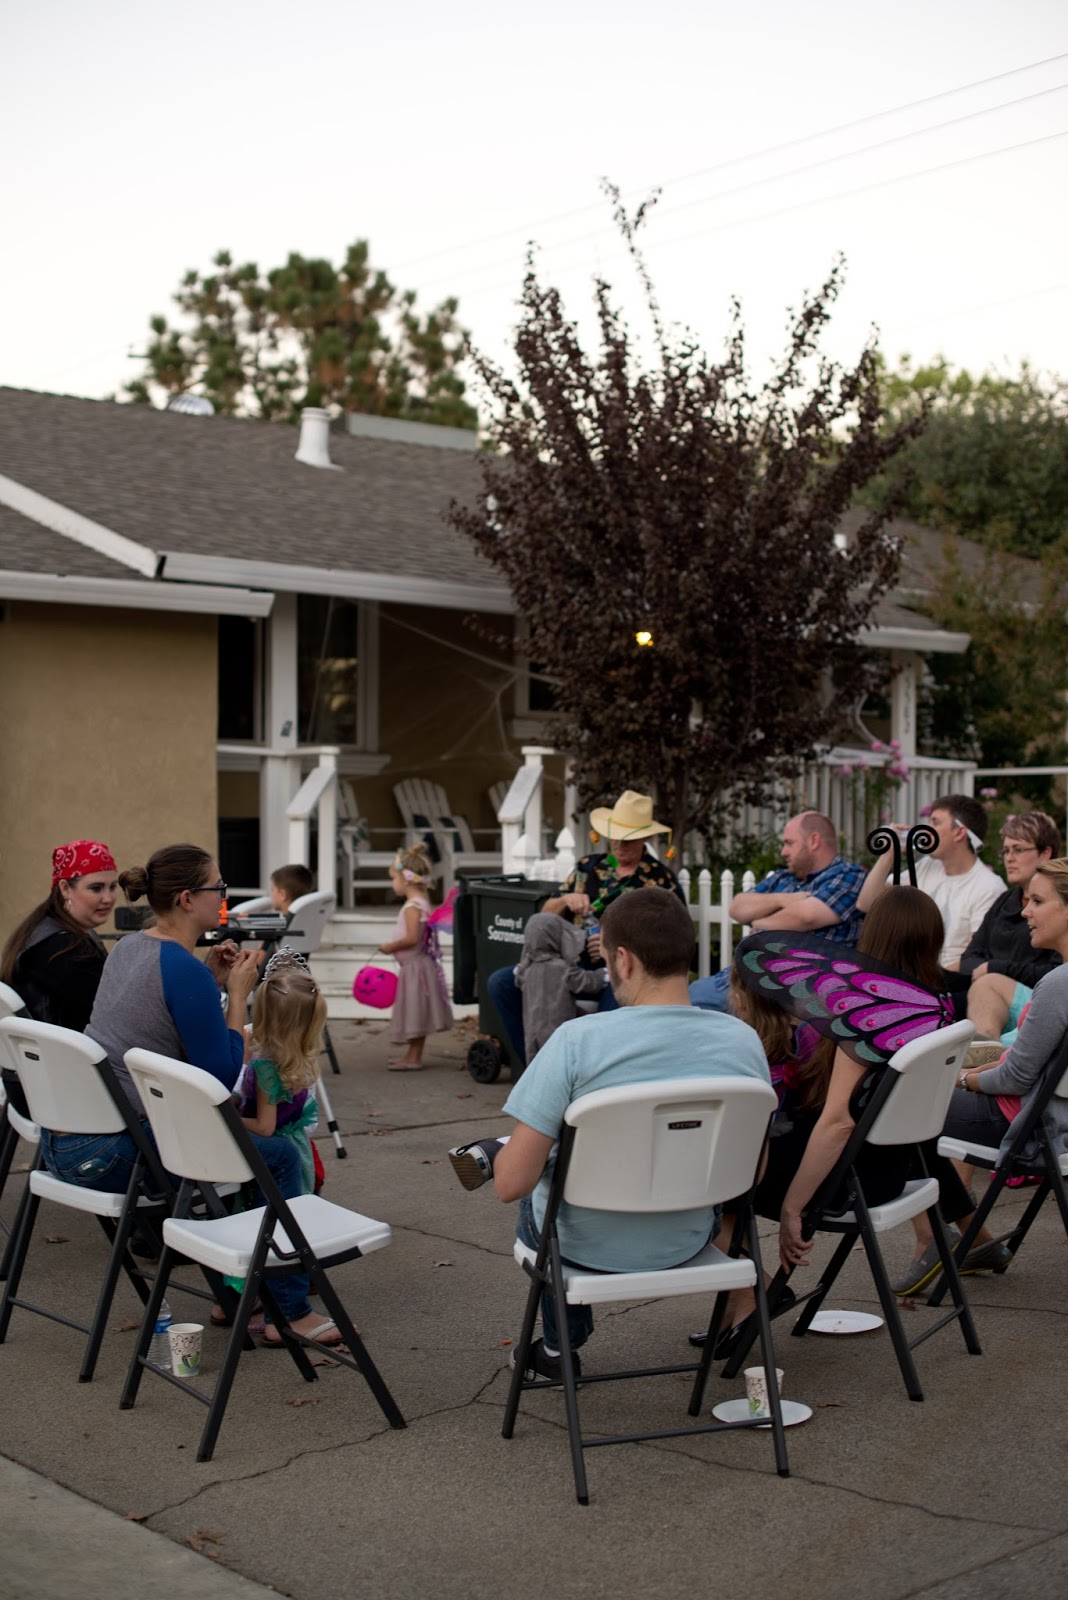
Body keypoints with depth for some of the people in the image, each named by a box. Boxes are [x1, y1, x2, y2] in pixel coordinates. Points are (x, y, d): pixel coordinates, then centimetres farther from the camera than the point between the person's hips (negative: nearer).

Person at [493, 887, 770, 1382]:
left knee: (536, 1194, 32)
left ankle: (560, 1347, 47)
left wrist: (504, 1153, 0)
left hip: (588, 1246, -3)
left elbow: (511, 1183, -23)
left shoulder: (578, 1040, -25)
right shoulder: (743, 1041, -13)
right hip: (687, 1242, 3)